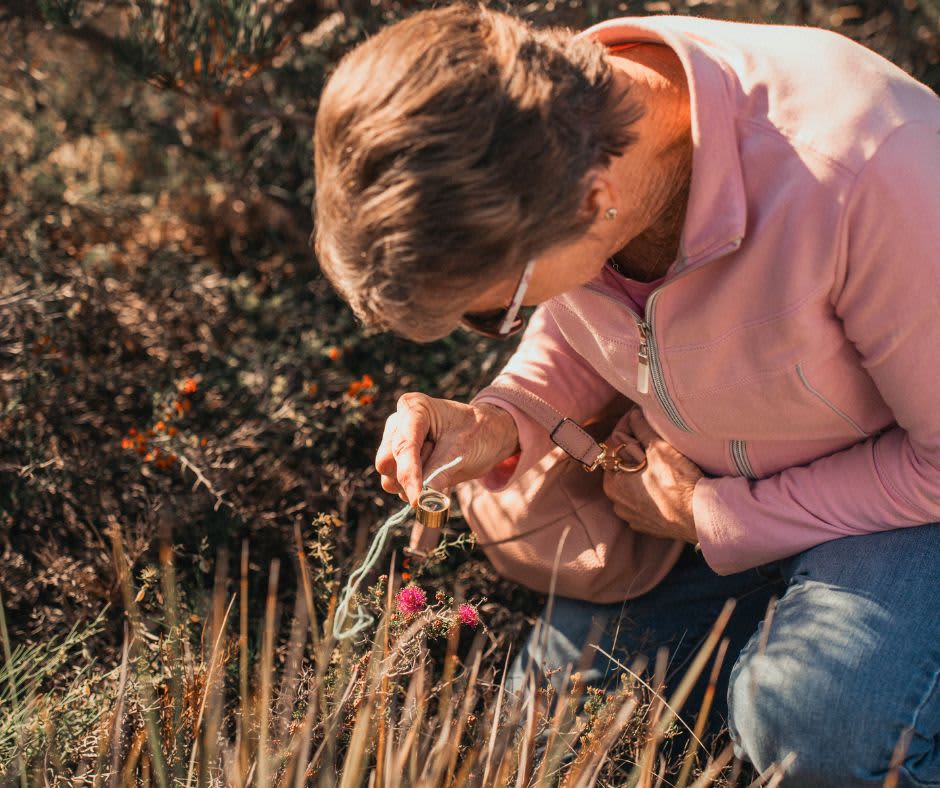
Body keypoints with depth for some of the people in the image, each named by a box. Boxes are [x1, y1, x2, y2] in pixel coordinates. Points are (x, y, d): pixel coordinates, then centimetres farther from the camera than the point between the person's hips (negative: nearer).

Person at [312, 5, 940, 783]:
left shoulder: (865, 178, -40)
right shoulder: (537, 119, -20)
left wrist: (710, 518, -21)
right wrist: (500, 424, -18)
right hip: (703, 482, 6)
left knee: (813, 721, -33)